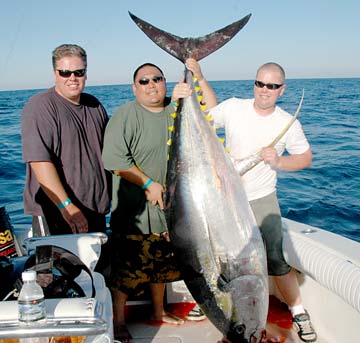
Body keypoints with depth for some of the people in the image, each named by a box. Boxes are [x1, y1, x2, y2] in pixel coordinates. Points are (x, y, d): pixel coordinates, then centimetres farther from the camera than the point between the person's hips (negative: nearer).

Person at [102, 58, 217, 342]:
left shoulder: (176, 109, 6)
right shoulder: (126, 115, -13)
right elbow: (113, 158, -21)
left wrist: (199, 79, -9)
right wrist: (148, 184, -21)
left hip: (168, 205, 6)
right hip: (133, 210, -6)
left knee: (162, 264, 20)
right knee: (126, 268, 1)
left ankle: (159, 311, 40)